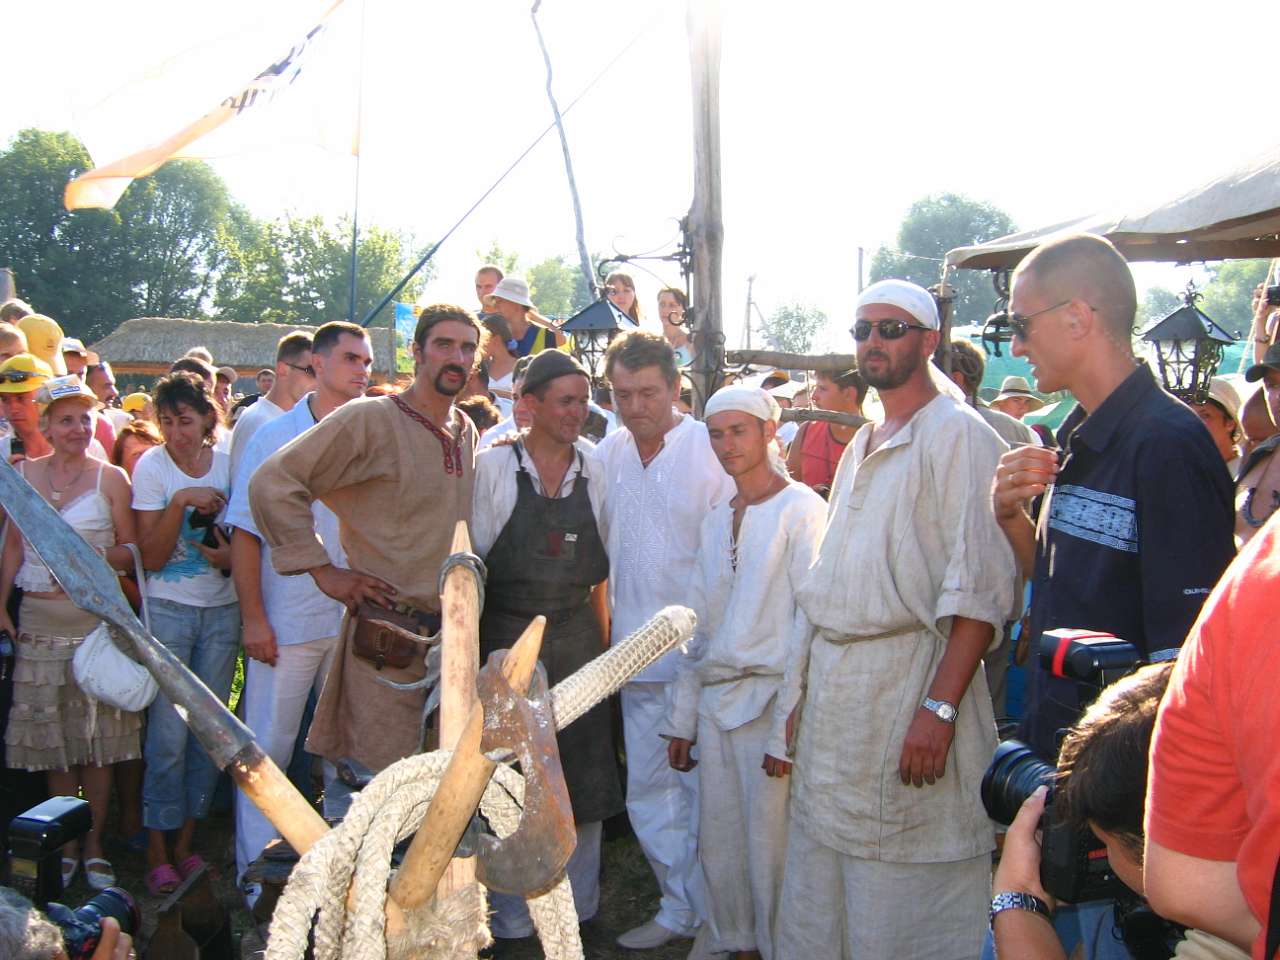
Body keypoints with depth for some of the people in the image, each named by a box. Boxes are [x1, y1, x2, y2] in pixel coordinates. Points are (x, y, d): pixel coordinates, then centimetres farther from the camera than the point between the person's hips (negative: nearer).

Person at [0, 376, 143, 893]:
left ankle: (94, 846, 16)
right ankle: (66, 847, 21)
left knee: (97, 735, 2)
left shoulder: (110, 478, 0)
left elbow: (132, 551, 1)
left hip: (95, 617, -2)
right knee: (52, 736, 6)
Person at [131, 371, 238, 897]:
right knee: (169, 732, -4)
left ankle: (186, 842, 19)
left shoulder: (228, 463, 2)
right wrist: (181, 502, -21)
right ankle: (157, 850, 9)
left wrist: (232, 557, -8)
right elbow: (151, 558, -9)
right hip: (168, 610, -3)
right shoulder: (152, 466, -5)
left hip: (222, 611, 3)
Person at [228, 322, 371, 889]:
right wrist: (253, 618, -10)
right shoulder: (275, 437, -2)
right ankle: (256, 874, 16)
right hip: (286, 622, -3)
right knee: (267, 749, 3)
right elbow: (246, 532, -4)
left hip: (357, 621, 3)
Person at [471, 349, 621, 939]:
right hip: (509, 641, -3)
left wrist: (603, 641, 6)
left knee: (585, 777, 9)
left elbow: (599, 568, 10)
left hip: (578, 640, 3)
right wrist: (472, 656, -4)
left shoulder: (592, 470, 3)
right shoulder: (494, 467, -7)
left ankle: (577, 902, 28)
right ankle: (513, 916, 25)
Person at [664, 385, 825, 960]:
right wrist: (682, 718, 12)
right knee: (719, 847, 13)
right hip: (715, 701, 6)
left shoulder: (801, 510, -7)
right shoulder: (716, 521, 14)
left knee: (770, 851, 1)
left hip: (770, 699, -6)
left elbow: (812, 624, -12)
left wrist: (787, 727, -16)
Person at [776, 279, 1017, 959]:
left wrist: (939, 706, -24)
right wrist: (805, 679, 16)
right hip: (833, 685, 8)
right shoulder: (861, 445, 18)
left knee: (905, 902, 2)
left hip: (911, 681, -8)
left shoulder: (959, 435, -9)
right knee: (820, 887, 15)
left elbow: (979, 588, -17)